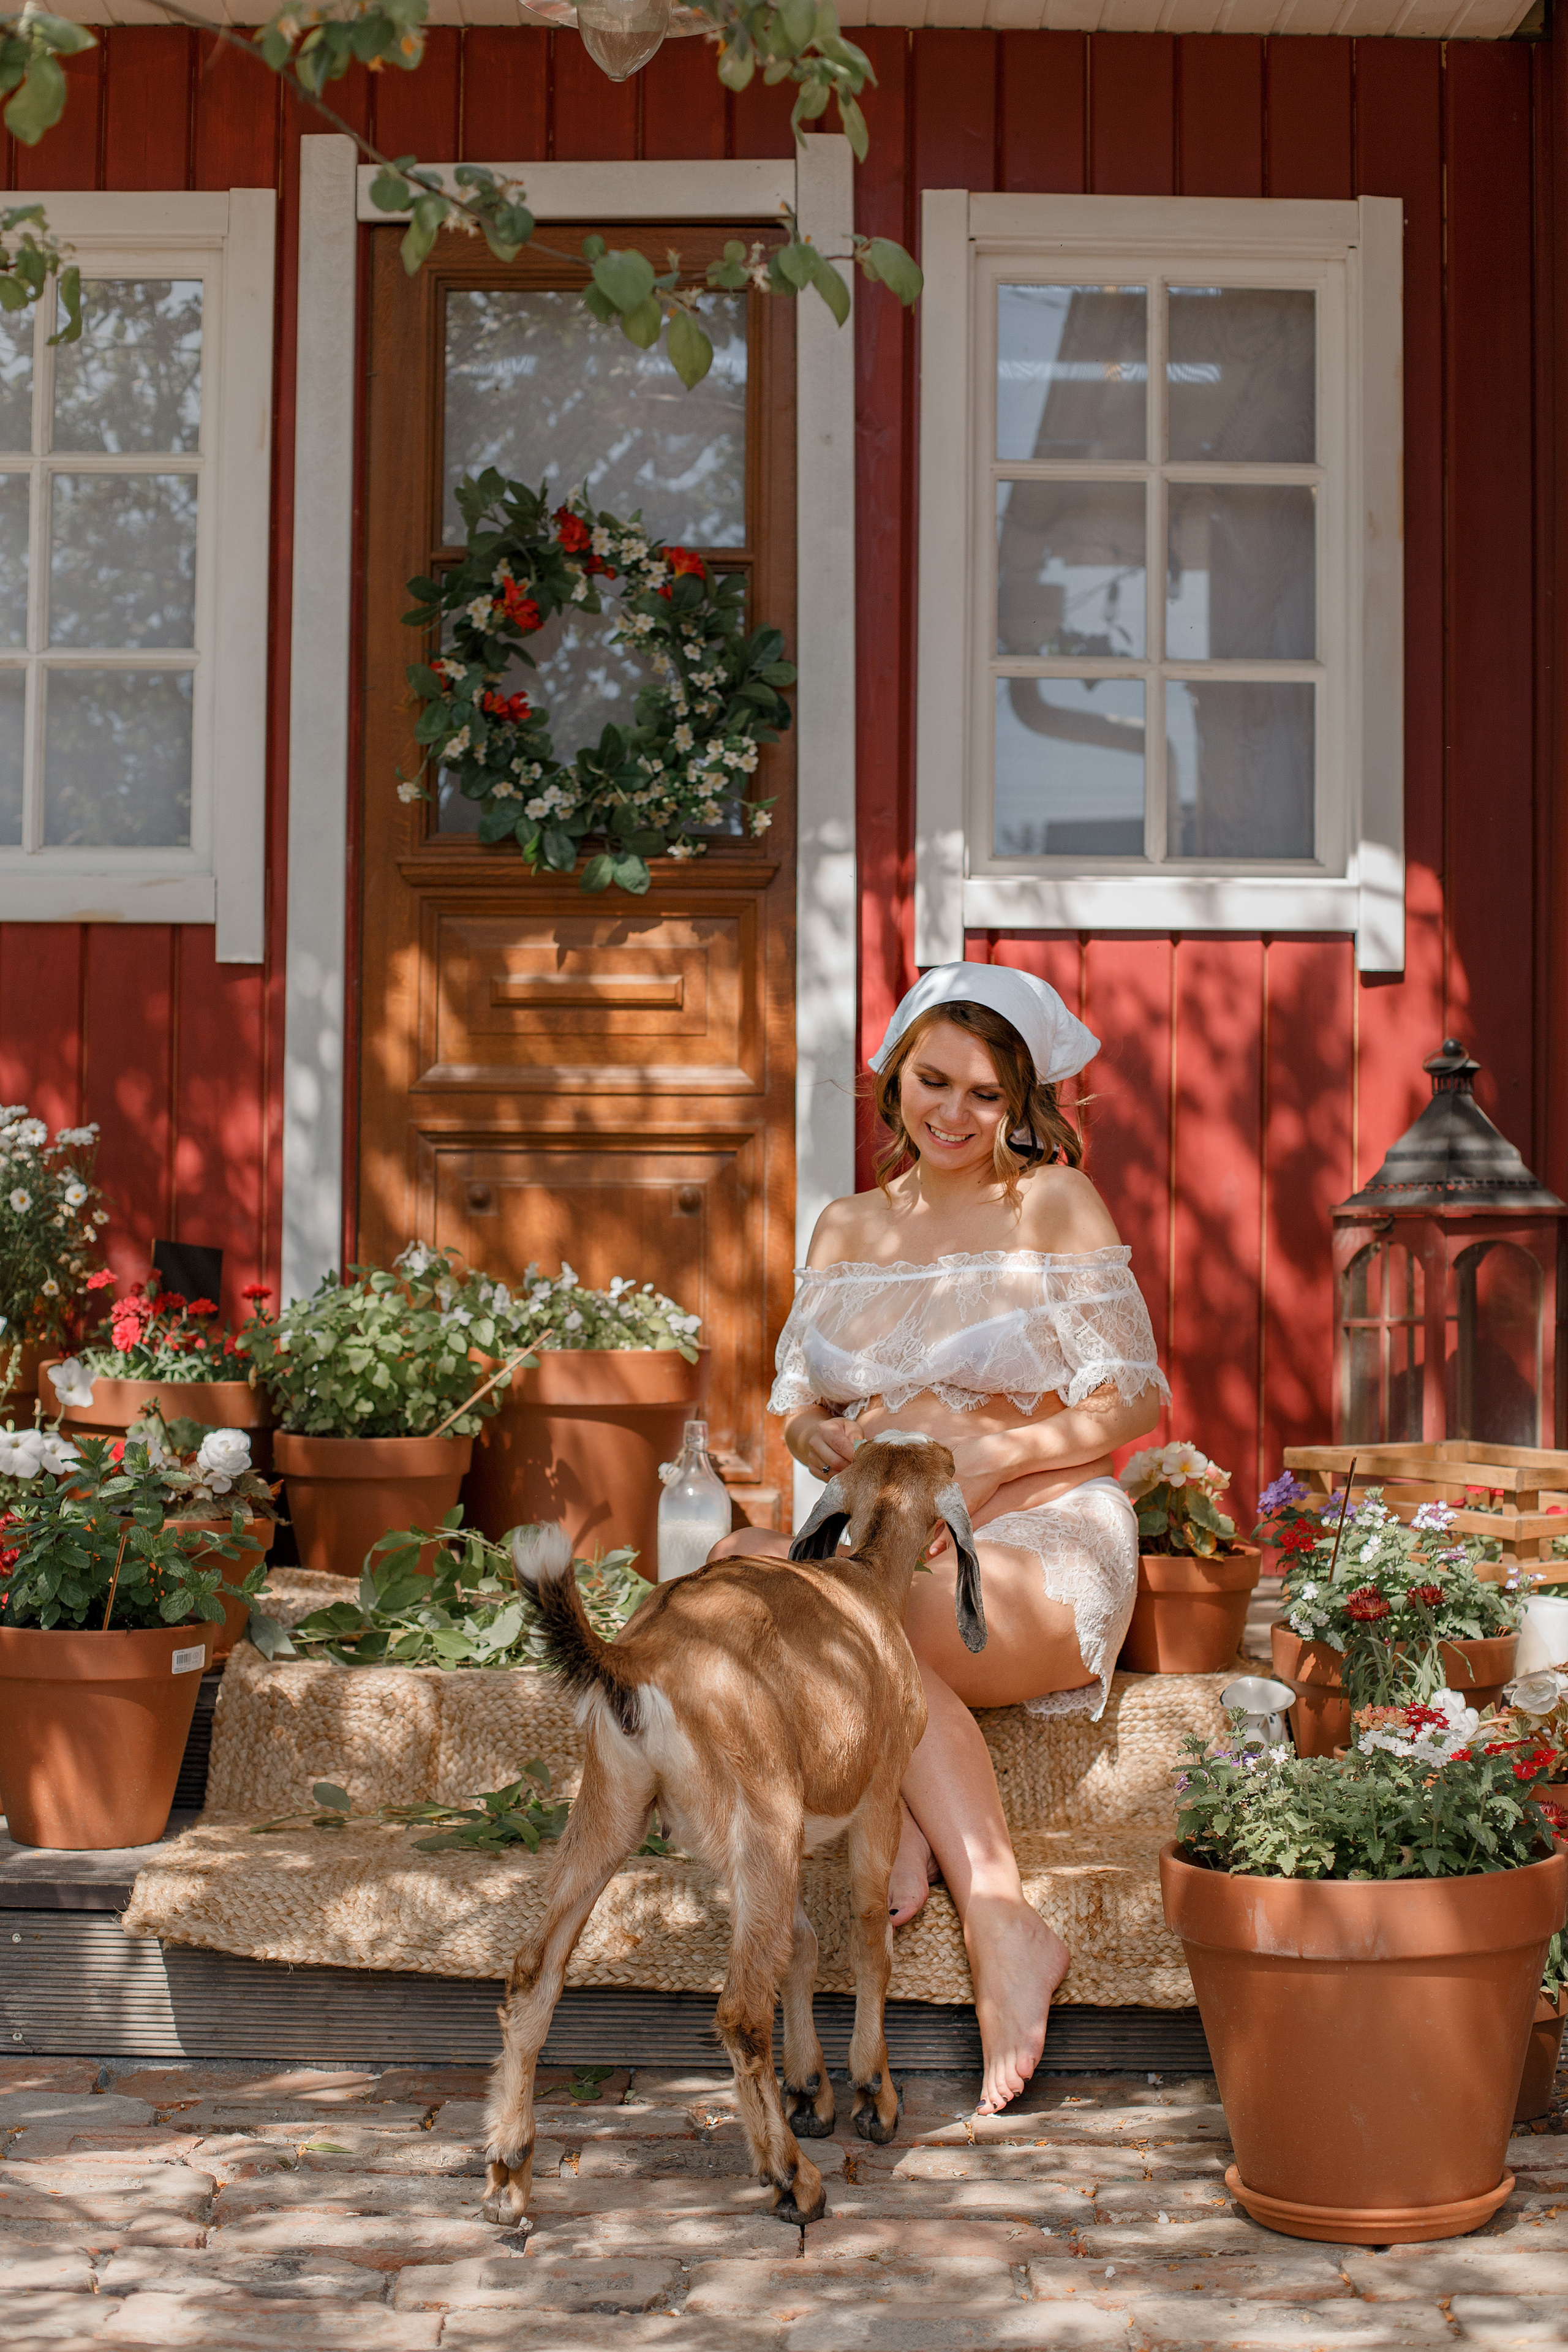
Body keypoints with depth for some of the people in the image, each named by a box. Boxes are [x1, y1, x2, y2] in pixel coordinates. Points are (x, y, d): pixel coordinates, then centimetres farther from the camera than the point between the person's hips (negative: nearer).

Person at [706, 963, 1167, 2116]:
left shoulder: (1054, 1204, 3)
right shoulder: (848, 1228, 17)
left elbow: (1133, 1402, -2)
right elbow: (798, 1408, 16)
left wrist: (992, 1458, -16)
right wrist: (837, 1442, -9)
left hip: (1046, 1547, -5)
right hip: (888, 1541, 5)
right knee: (732, 1563, -27)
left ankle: (1004, 1924, -29)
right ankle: (892, 1828, -27)